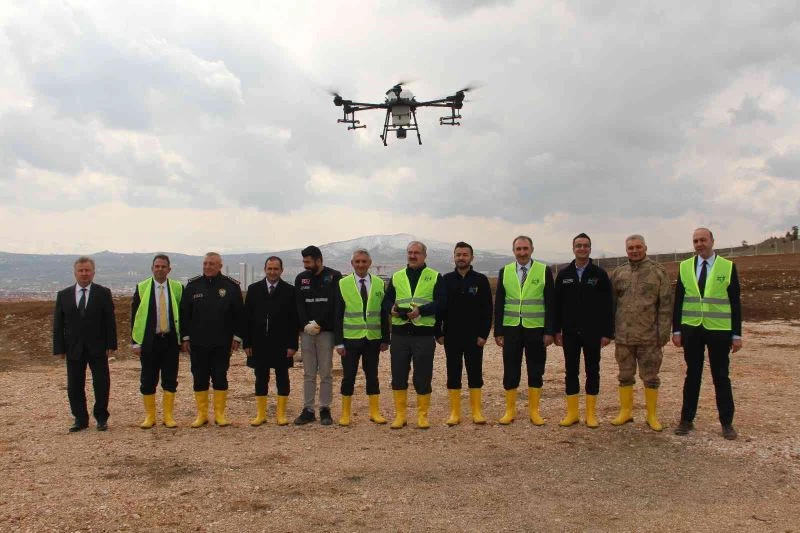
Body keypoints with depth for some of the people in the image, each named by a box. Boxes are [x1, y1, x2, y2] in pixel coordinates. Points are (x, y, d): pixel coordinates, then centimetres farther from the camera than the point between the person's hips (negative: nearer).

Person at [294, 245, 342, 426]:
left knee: (326, 373, 1)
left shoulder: (334, 276, -1)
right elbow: (299, 305, 4)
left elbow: (333, 303, -8)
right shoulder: (301, 278, 10)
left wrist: (318, 323, -14)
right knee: (308, 374, 7)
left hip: (326, 331, -3)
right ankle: (308, 410, 12)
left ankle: (325, 409, 9)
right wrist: (306, 324, -11)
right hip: (306, 331, 3)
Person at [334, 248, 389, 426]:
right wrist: (339, 342, -7)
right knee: (349, 376, 3)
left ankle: (375, 412, 19)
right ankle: (345, 414, 14)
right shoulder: (343, 284, 0)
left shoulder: (379, 284, 5)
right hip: (350, 339, -2)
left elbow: (384, 313, 7)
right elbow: (338, 315, -2)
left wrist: (385, 339, 3)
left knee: (372, 375, 9)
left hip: (373, 338, 2)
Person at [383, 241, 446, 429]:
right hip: (399, 333, 3)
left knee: (423, 377, 3)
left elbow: (441, 302, -6)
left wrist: (421, 310, -20)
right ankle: (400, 415, 18)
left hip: (424, 334, -3)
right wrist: (392, 309, -12)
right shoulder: (396, 277, 13)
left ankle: (422, 415, 16)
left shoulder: (435, 277, 3)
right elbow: (386, 300, 11)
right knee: (398, 375, 6)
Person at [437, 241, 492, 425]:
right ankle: (455, 413, 12)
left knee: (475, 373, 4)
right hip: (451, 336, 1)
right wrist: (439, 333, 0)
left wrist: (484, 334, -8)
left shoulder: (480, 280, 0)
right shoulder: (446, 280, 5)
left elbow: (487, 309, -1)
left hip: (474, 336, -1)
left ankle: (476, 411, 14)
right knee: (453, 373, 5)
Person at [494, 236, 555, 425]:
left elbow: (550, 303, 0)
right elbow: (499, 304, 6)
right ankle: (510, 410, 17)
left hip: (536, 329, -1)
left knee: (535, 371, 6)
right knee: (510, 371, 5)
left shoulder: (544, 271, 0)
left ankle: (534, 411, 18)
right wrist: (498, 332, 1)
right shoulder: (505, 272, 5)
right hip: (511, 328, 1)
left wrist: (549, 331, -6)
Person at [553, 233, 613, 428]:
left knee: (592, 371, 6)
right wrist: (556, 330, 2)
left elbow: (607, 305, -3)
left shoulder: (599, 274, -1)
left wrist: (607, 332, -7)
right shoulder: (563, 274, 5)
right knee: (571, 372, 6)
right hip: (570, 332, 2)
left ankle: (591, 413, 14)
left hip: (592, 332, -2)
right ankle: (572, 413, 14)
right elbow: (557, 304, 6)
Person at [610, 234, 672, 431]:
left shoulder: (658, 272, -2)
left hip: (649, 336, -3)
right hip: (623, 336, 3)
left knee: (650, 377, 6)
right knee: (625, 376, 12)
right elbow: (610, 303, 11)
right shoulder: (618, 273, 7)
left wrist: (664, 331, -9)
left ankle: (652, 415, 18)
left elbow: (666, 304, -4)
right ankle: (625, 411, 23)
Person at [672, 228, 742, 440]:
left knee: (721, 377, 6)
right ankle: (687, 420, 17)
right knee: (692, 376, 9)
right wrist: (676, 330, 1)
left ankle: (727, 423, 16)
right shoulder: (685, 267, 4)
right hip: (692, 330, 2)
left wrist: (737, 334, -3)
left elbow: (735, 303, 0)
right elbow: (678, 301, 5)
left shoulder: (728, 267, -1)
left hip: (719, 330, -1)